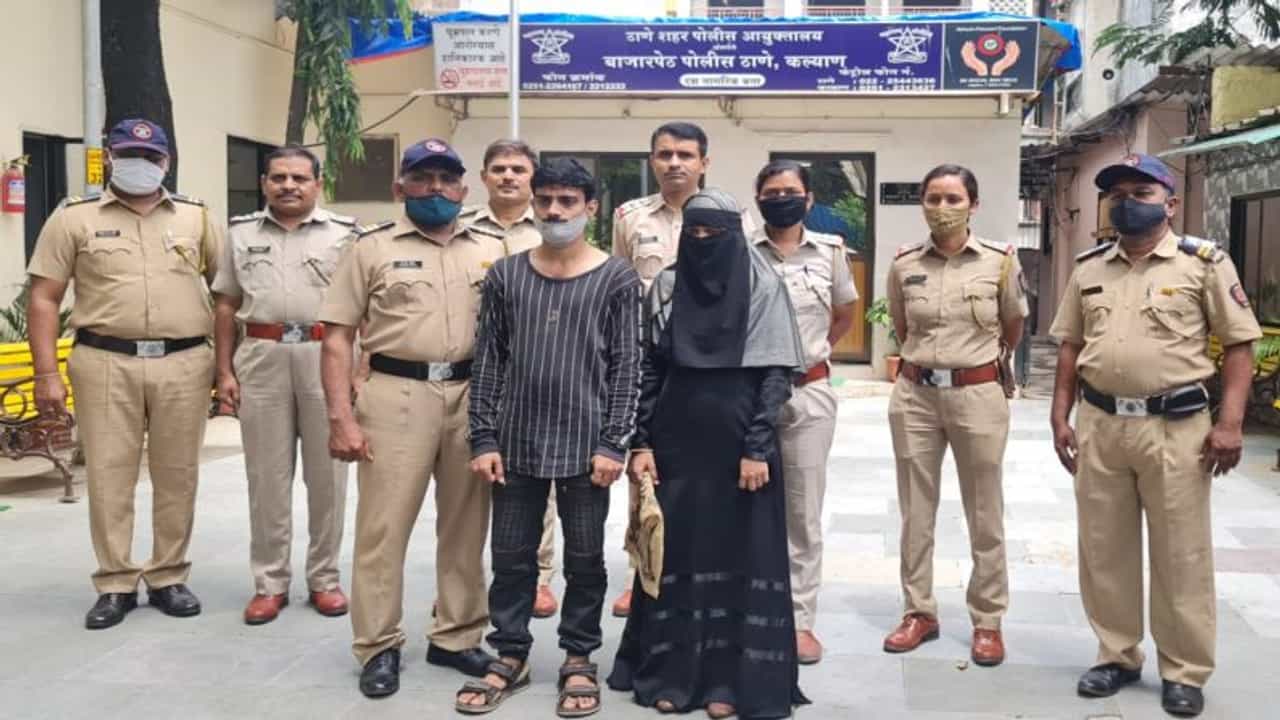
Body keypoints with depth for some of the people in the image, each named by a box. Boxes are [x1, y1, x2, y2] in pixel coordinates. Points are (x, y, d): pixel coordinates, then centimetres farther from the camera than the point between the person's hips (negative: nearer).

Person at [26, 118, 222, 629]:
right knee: (109, 477, 3)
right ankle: (115, 584, 15)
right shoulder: (74, 217, 4)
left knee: (177, 476, 7)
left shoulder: (196, 216, 9)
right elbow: (44, 300, 3)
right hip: (106, 363, -1)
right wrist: (47, 375, -4)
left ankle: (168, 578, 20)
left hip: (184, 363, 2)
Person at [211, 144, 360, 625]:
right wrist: (224, 372, 4)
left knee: (327, 474, 6)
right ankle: (269, 583, 17)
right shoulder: (242, 233, 10)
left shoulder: (343, 234, 3)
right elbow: (225, 306, 10)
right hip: (261, 358, 2)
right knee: (267, 476, 7)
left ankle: (324, 578, 18)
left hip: (325, 357, -1)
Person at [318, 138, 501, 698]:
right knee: (383, 525, 0)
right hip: (397, 395, -3)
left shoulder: (491, 252, 11)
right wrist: (340, 417, -9)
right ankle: (379, 647, 13)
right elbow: (336, 338, 0)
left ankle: (457, 637, 24)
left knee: (466, 525, 10)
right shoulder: (373, 249, 3)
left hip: (473, 397, 3)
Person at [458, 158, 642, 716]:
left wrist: (613, 443, -9)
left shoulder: (617, 278, -1)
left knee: (585, 559, 8)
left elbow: (627, 366, -3)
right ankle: (510, 656, 25)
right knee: (511, 557, 10)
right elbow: (489, 360, 5)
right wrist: (483, 438, -1)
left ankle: (578, 660, 23)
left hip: (584, 444, -2)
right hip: (517, 443, 2)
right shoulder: (505, 275, 5)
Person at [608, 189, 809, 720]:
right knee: (674, 552, 7)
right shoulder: (665, 286, 6)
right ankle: (671, 672, 19)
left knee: (738, 553, 3)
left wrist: (757, 448, -13)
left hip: (738, 441, -3)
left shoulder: (763, 286, -3)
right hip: (677, 439, 3)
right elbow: (649, 370, 7)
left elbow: (776, 375, -6)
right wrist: (641, 443, 0)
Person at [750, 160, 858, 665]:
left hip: (810, 394, 1)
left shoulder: (830, 251, 4)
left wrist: (809, 353, 12)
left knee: (803, 512, 6)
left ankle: (800, 620, 13)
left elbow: (845, 315, 18)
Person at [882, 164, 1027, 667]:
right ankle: (919, 612, 22)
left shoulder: (1000, 260, -5)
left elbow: (1013, 328, 12)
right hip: (914, 395, 2)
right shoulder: (904, 263, 1)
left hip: (977, 395, -2)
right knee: (915, 512, 9)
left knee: (984, 516, 7)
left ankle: (988, 621, 18)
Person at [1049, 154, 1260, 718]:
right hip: (1099, 425, 4)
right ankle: (1117, 656, 27)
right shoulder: (1089, 268, 10)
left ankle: (1184, 671, 19)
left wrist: (1229, 424, -10)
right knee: (1104, 550, 11)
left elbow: (1239, 344, -3)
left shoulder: (1204, 261, -2)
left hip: (1175, 428, -4)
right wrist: (1061, 418, 7)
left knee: (1181, 554, 5)